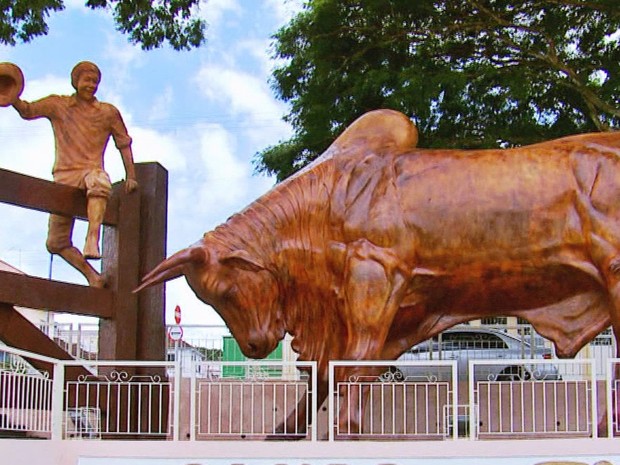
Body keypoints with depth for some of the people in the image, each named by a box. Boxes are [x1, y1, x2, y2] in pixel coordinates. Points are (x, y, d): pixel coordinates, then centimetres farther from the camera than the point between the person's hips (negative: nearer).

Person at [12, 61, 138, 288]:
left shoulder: (108, 112, 10)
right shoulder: (58, 105, 10)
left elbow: (124, 144, 14)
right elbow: (28, 111, -1)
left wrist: (131, 176, 5)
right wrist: (12, 98, -22)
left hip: (91, 171, -2)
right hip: (64, 176, 2)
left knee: (99, 183, -43)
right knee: (56, 242, -2)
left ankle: (92, 241, -54)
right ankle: (93, 276, 12)